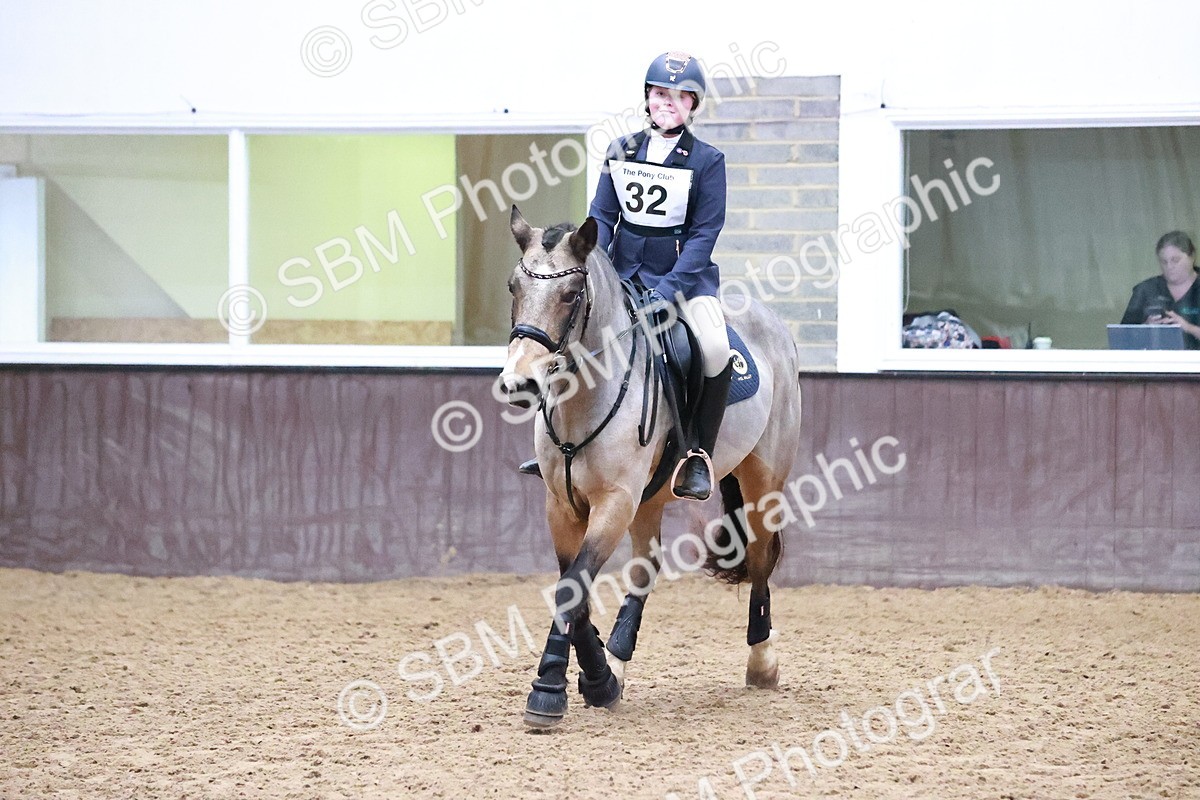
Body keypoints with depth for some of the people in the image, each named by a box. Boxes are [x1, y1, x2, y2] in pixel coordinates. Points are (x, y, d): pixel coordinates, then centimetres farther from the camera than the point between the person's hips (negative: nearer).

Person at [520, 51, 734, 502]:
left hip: (685, 275, -4)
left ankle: (698, 456, -14)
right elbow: (602, 216, 5)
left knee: (716, 350, -30)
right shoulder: (621, 151, 6)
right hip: (623, 274, 4)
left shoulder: (707, 161, -4)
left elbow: (705, 232, -9)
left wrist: (670, 288, -21)